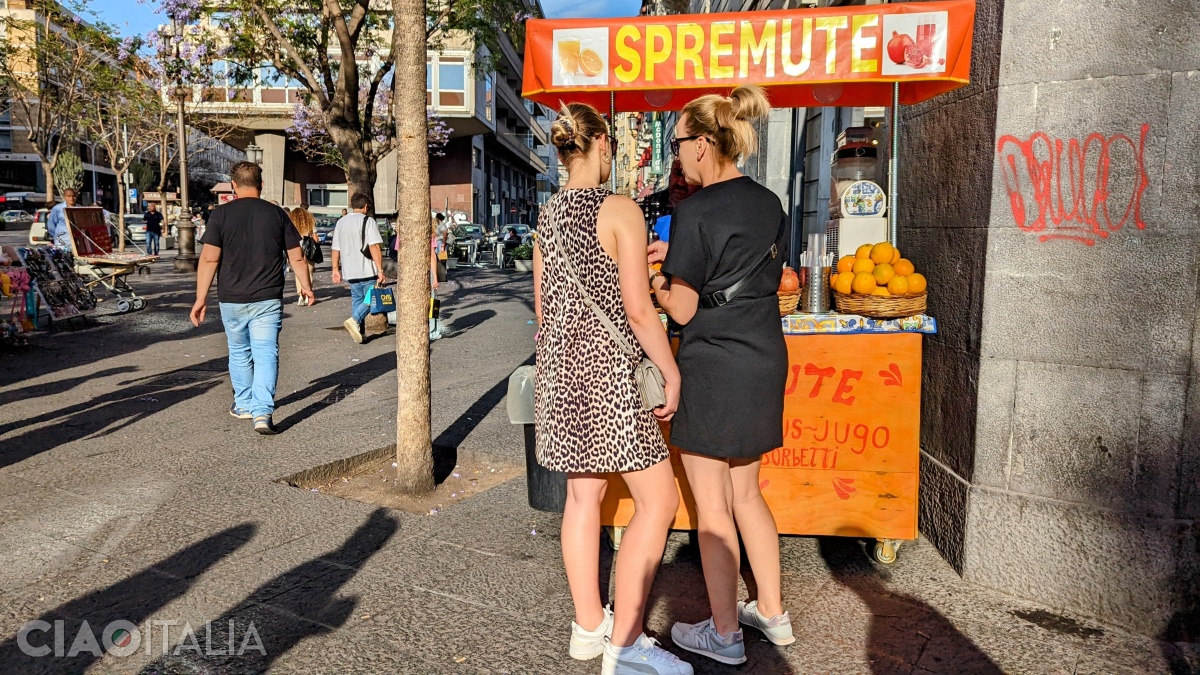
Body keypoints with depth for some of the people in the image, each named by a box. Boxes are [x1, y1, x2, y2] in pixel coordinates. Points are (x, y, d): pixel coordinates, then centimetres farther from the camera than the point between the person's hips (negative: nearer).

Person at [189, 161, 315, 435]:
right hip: (268, 299, 0)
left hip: (232, 300, 1)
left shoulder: (221, 214, -3)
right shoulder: (277, 214, 1)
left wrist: (201, 298, -5)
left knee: (239, 353, 18)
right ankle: (263, 412, -13)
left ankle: (244, 405, 31)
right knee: (266, 354, -1)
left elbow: (209, 259, -9)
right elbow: (297, 258, 4)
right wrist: (306, 286, 19)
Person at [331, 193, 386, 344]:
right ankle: (354, 320, -16)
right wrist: (380, 271, -16)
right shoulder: (368, 221, -6)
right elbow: (374, 248, -15)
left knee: (357, 299, 15)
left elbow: (336, 249, 14)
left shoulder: (340, 222, 13)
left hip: (349, 271, 6)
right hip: (367, 270, -6)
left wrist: (336, 269, 19)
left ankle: (359, 331, 12)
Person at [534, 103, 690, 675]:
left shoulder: (548, 216, 10)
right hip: (609, 365, -8)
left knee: (584, 494, 14)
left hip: (561, 363, 8)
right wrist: (671, 372, -8)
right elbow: (638, 309, -16)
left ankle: (588, 626, 25)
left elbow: (541, 306, 14)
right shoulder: (620, 210, -11)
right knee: (657, 499, 0)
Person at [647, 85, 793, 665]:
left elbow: (683, 309, -15)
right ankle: (772, 613, 32)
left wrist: (653, 278, 5)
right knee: (745, 493, 21)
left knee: (712, 508, 6)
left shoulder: (696, 210, -15)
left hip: (712, 366, -8)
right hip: (765, 361, 8)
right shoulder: (768, 203, 8)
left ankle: (724, 633, 20)